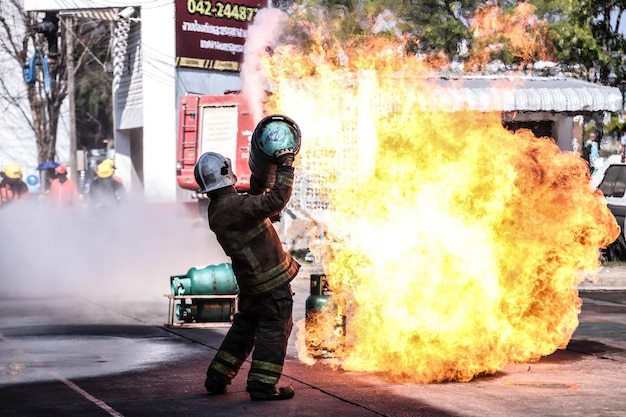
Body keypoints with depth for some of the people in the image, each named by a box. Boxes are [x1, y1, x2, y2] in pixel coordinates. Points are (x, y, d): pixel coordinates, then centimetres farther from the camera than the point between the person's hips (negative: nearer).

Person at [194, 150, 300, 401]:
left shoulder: (217, 209, 4)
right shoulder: (234, 206, -25)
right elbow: (276, 200, -30)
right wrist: (285, 166, -21)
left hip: (250, 281, 9)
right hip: (272, 280, -9)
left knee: (245, 326, 20)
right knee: (274, 328, 1)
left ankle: (217, 378, 24)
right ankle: (262, 385, 3)